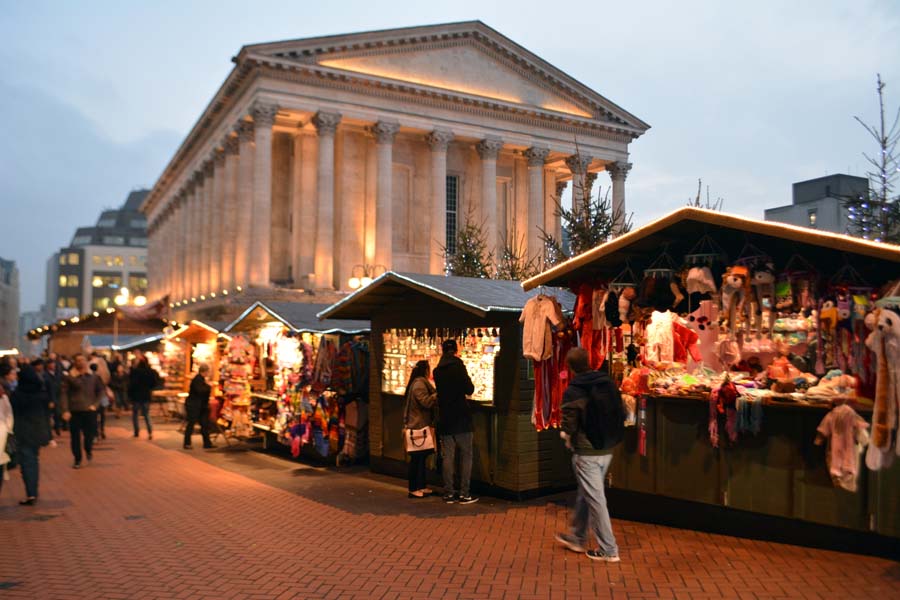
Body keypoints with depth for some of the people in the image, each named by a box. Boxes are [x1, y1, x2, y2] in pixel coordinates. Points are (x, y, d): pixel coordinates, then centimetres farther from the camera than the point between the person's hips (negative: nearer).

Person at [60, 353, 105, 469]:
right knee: (75, 437, 4)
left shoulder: (93, 376, 4)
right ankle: (77, 460, 20)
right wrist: (65, 410, -14)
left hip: (89, 411, 1)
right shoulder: (69, 377, -4)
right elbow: (64, 393, -7)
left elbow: (100, 390, 15)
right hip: (74, 411, -1)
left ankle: (89, 450, 32)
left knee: (89, 434, -1)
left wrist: (95, 403, 4)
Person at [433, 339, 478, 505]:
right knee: (466, 455, 3)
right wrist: (469, 381, 8)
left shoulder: (437, 371, 5)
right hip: (461, 418, -5)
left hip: (444, 419, 5)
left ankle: (449, 493, 10)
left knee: (447, 456, 8)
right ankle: (464, 494, 2)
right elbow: (469, 390, -10)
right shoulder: (458, 367, -10)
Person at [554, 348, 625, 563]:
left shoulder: (573, 392, -16)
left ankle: (608, 550, 9)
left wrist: (567, 436, 6)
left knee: (595, 498, 3)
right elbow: (621, 415, 4)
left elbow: (568, 428, -15)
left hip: (586, 451, -7)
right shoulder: (609, 383, 1)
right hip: (607, 449, 7)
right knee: (585, 493, 21)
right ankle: (577, 538, 35)